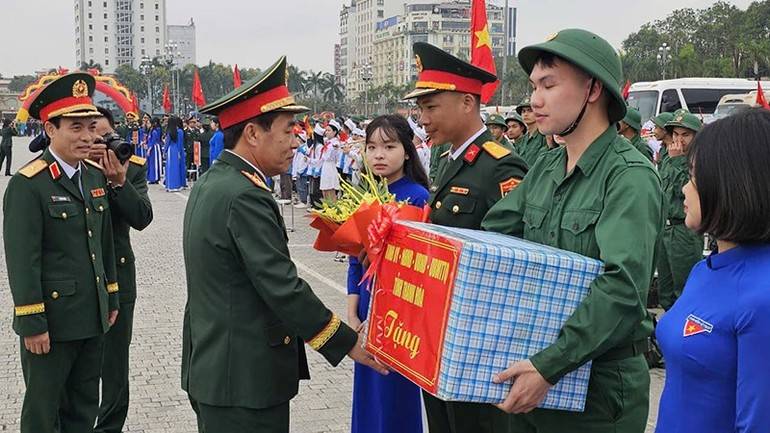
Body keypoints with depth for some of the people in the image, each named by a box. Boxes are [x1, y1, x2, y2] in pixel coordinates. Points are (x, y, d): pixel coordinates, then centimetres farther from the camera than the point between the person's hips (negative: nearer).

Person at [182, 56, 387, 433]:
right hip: (244, 378, -10)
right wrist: (349, 343, -13)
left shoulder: (211, 182, 9)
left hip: (210, 368, 10)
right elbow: (283, 288, -22)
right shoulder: (245, 196, -21)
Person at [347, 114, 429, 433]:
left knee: (396, 393, 5)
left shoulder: (417, 197, -13)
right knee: (368, 393, 15)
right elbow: (355, 262, 8)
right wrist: (352, 316, 3)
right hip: (367, 310, 6)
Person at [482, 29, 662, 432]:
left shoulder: (630, 176, -16)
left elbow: (622, 289, -26)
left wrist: (548, 366, -29)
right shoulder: (545, 168, 7)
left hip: (600, 386, -7)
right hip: (532, 376, 7)